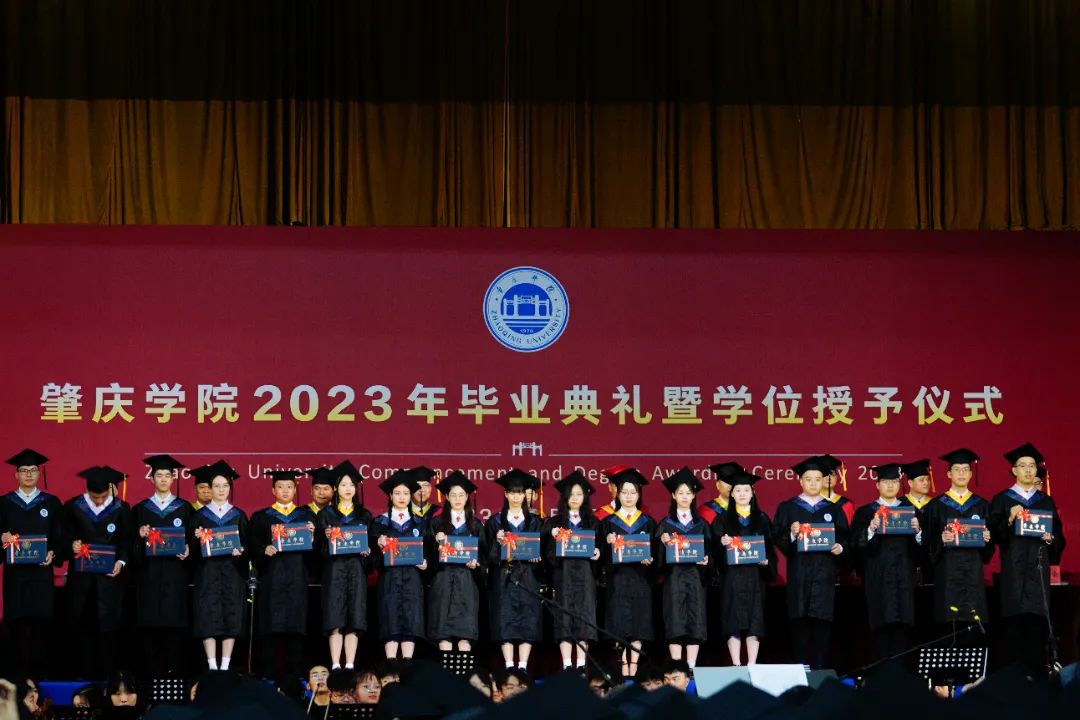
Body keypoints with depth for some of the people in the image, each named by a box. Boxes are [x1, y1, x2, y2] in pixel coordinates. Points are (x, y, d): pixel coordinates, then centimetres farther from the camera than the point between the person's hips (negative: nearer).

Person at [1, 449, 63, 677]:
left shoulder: (52, 503, 9)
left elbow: (59, 536, 6)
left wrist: (52, 553, -12)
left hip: (42, 571, 0)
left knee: (40, 626, -4)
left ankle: (40, 674, 1)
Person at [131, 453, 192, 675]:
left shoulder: (184, 509, 11)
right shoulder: (140, 509, 13)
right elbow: (133, 545, 9)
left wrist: (187, 549, -13)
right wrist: (140, 536, -11)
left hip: (175, 573, -1)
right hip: (148, 573, 1)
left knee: (174, 622, -5)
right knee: (150, 624, -3)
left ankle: (174, 671, -3)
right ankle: (151, 673, 0)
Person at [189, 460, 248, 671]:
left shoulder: (238, 515, 11)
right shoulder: (201, 516, 8)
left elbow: (247, 543, 7)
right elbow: (191, 546, 3)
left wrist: (241, 550, -13)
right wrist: (197, 538, -17)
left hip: (232, 572, 1)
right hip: (207, 572, -1)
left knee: (231, 617, -2)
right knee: (208, 619, -7)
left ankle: (225, 664, 2)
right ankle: (212, 665, -5)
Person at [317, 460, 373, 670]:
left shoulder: (364, 515, 15)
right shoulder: (326, 514, 10)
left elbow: (372, 543, 13)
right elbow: (320, 547, 4)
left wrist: (367, 551, -8)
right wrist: (326, 537, -16)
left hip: (357, 569, 2)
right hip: (334, 569, -2)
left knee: (354, 621, -4)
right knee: (335, 621, -8)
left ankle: (350, 665, -3)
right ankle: (335, 665, -8)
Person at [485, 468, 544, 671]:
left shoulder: (534, 522, 13)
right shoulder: (495, 522, 9)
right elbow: (490, 555, 4)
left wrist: (537, 557, -11)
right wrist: (498, 542, -14)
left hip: (527, 578, 1)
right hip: (503, 579, -1)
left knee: (528, 622, -5)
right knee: (505, 622, -7)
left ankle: (523, 666, -3)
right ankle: (509, 667, -5)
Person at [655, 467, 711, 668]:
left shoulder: (701, 524, 14)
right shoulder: (666, 524, 8)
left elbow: (709, 549, 9)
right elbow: (659, 554, 0)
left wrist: (706, 559, -11)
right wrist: (663, 542, -20)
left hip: (695, 575, 2)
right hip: (673, 575, -2)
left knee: (695, 621, -3)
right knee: (675, 622, -7)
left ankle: (691, 667, 0)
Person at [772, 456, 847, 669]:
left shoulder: (833, 510, 16)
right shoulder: (787, 508, 10)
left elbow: (845, 537, 11)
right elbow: (777, 538, 1)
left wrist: (840, 547, -10)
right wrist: (792, 534, -18)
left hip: (825, 573, 1)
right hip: (799, 574, -1)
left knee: (822, 621, -5)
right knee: (800, 620, -5)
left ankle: (819, 666, -2)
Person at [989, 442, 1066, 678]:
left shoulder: (1046, 502, 16)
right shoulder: (1002, 500, 7)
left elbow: (1059, 536, 14)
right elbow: (994, 534, -2)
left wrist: (1051, 538, -7)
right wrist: (1009, 519, -18)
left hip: (1038, 568, 2)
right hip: (1013, 568, -2)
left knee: (1037, 621, -5)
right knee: (1015, 621, -9)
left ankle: (1037, 672, -1)